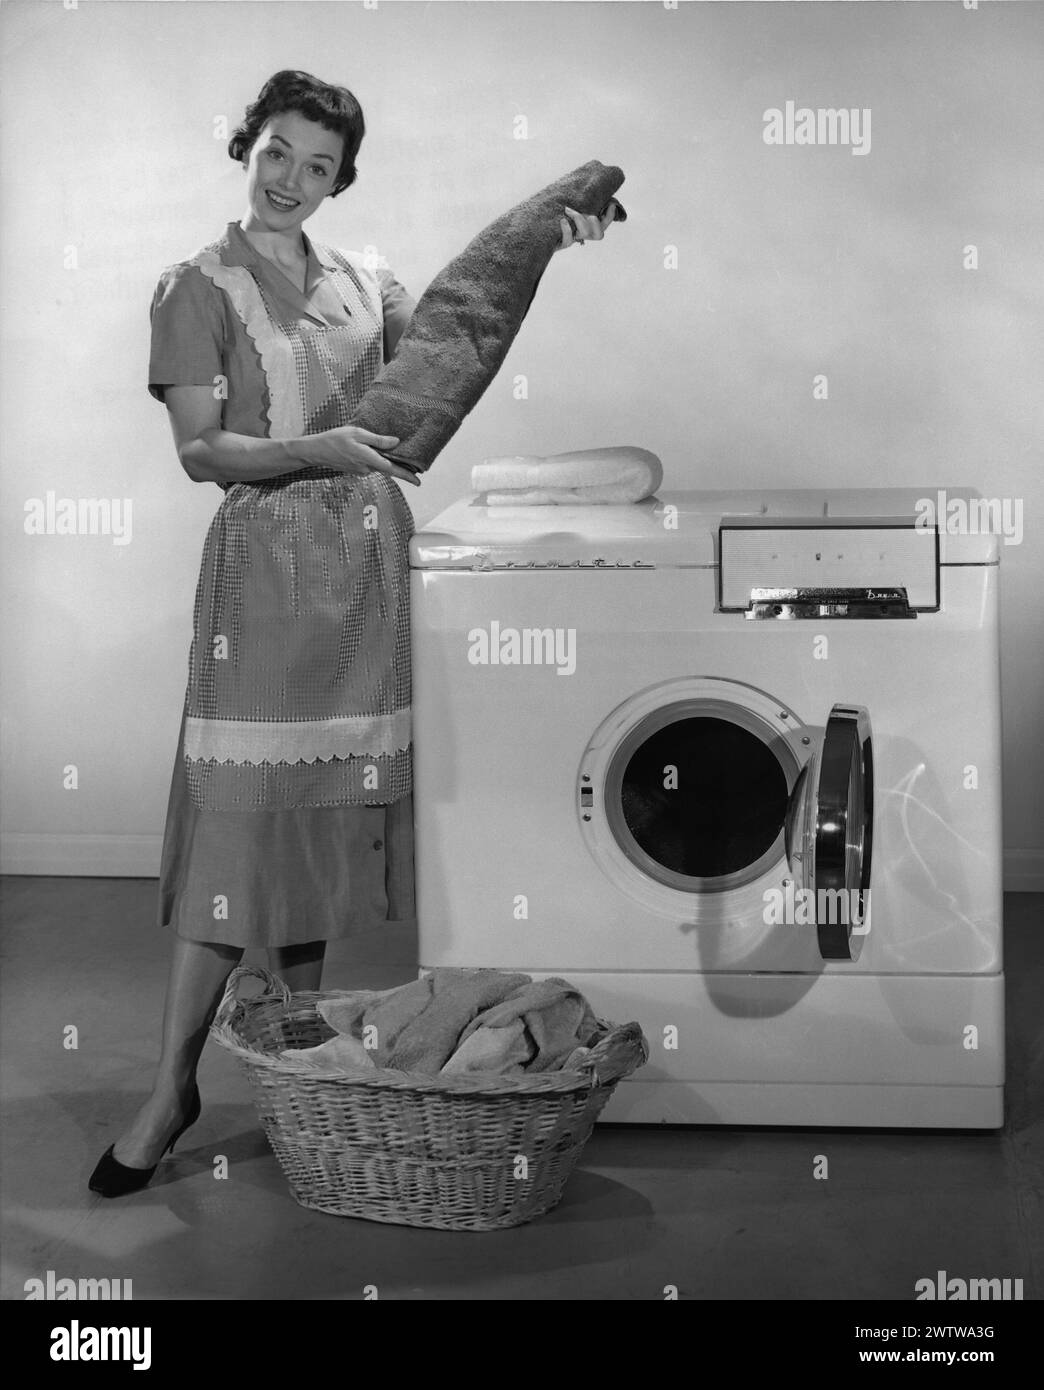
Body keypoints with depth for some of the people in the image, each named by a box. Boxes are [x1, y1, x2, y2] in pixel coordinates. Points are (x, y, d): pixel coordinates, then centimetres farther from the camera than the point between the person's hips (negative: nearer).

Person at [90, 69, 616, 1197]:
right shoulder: (199, 289, -1)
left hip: (369, 562, 5)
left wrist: (535, 251, 1)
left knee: (330, 808, 9)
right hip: (269, 562, -5)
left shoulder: (362, 281, 15)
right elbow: (201, 449, -9)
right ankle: (172, 1087, -1)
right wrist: (318, 449, -23)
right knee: (236, 818, -9)